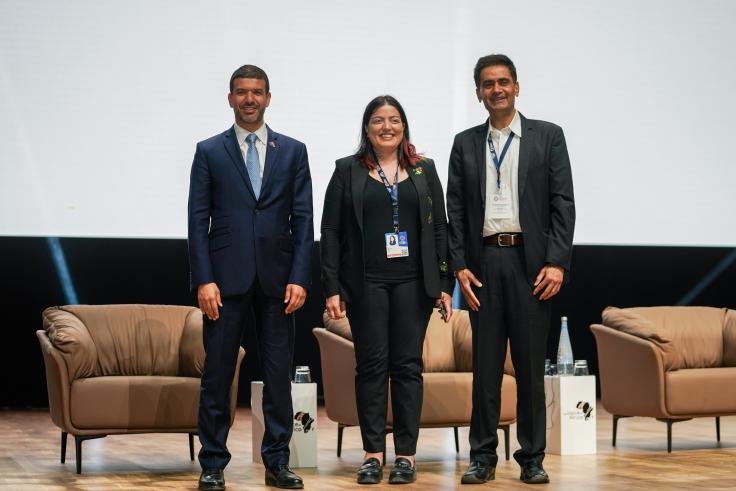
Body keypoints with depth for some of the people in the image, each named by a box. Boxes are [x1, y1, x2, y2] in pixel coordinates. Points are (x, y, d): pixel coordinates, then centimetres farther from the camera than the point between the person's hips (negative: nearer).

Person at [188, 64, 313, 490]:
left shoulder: (293, 151, 9)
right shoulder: (209, 151, 6)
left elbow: (303, 219, 6)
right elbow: (198, 220, 2)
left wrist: (299, 278, -4)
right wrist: (204, 279, -8)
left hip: (277, 278, 1)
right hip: (226, 278, -1)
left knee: (279, 374, 5)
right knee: (218, 373, 1)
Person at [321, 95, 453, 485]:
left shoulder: (424, 170, 10)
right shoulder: (348, 171, 6)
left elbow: (440, 229, 8)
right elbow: (330, 232, 3)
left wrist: (444, 284, 1)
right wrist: (332, 288, -5)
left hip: (413, 282, 1)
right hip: (366, 283, -1)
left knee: (408, 364, 2)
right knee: (371, 364, 1)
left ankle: (406, 454, 7)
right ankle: (373, 453, 7)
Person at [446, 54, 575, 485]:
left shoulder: (548, 137, 5)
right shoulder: (465, 144, 11)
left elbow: (563, 204, -1)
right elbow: (455, 209, 8)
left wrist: (557, 263, -9)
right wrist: (460, 265, -2)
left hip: (531, 262, -2)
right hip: (483, 263, 2)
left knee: (531, 364, 3)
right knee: (485, 364, 5)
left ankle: (532, 458, 11)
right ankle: (483, 457, 11)